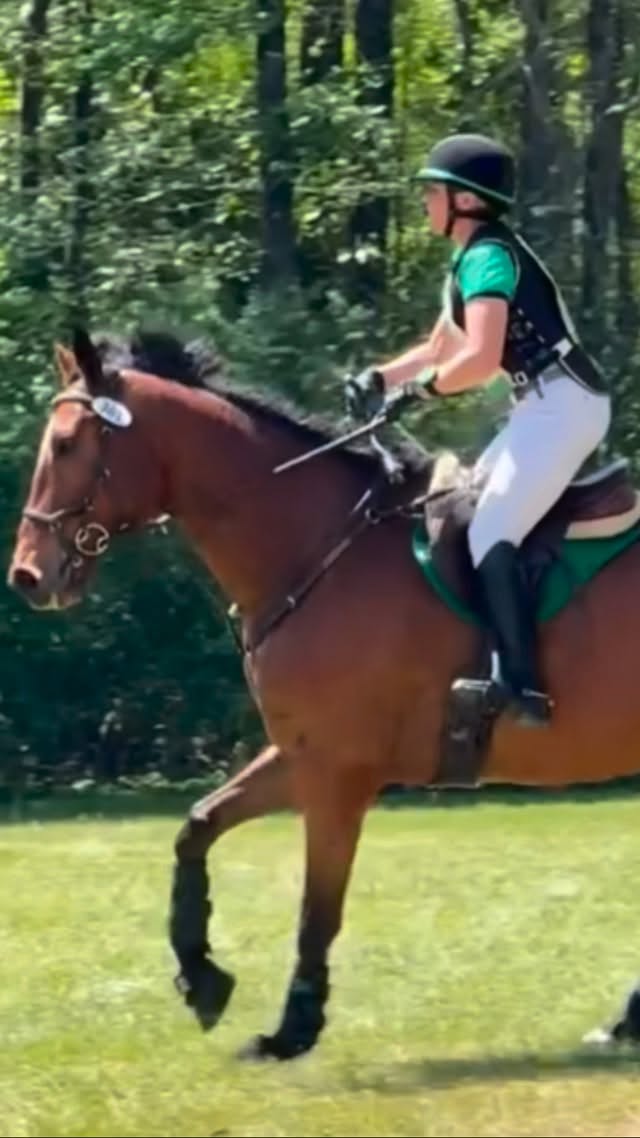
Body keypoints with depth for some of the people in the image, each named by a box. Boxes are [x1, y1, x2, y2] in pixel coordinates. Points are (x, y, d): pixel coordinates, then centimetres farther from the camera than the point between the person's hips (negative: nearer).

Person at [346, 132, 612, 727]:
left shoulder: (487, 257, -14)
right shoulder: (471, 262, 19)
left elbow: (479, 360, -25)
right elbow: (439, 351, 26)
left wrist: (421, 388, -9)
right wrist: (380, 378, 11)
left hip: (563, 405, -11)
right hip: (547, 405, 11)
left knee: (488, 536, -19)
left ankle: (522, 688, -28)